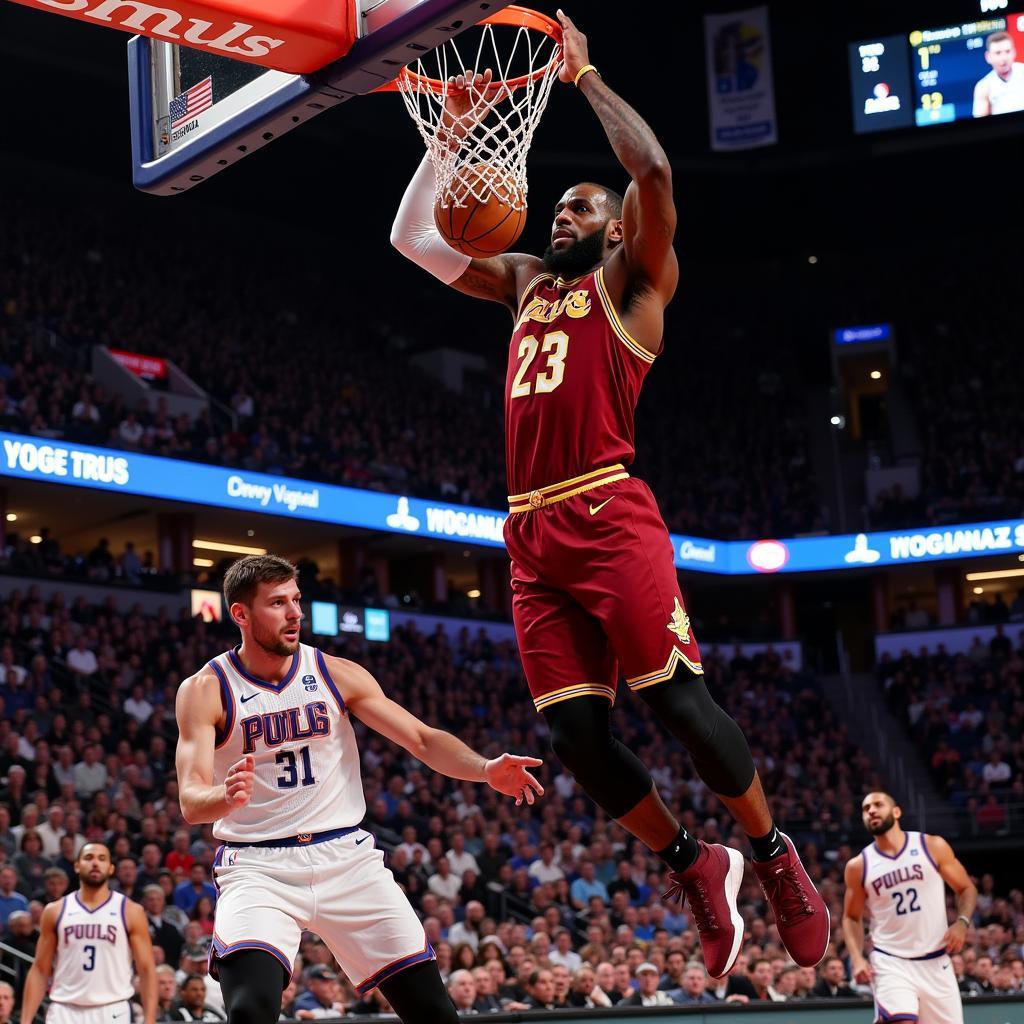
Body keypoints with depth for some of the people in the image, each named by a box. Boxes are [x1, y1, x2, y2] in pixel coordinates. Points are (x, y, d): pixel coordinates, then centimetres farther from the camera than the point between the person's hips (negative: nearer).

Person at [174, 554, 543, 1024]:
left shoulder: (337, 674, 3)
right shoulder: (204, 690, -5)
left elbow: (422, 738, 1)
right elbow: (191, 803, -13)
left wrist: (485, 769, -18)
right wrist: (225, 797, -38)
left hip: (347, 857, 3)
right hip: (258, 866, -3)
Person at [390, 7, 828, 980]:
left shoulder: (630, 279, 8)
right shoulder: (524, 281, 26)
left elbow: (654, 171, -10)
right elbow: (411, 236, 28)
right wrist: (452, 132, 22)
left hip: (608, 514, -6)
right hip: (531, 533, 6)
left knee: (677, 699, -8)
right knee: (576, 733, -1)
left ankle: (774, 856, 11)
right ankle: (694, 867, 16)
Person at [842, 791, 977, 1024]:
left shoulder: (933, 847, 0)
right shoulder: (858, 866, 1)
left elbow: (966, 888, 7)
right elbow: (851, 917, 12)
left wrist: (962, 922, -12)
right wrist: (857, 958, -4)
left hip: (935, 962, 2)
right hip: (891, 963, -2)